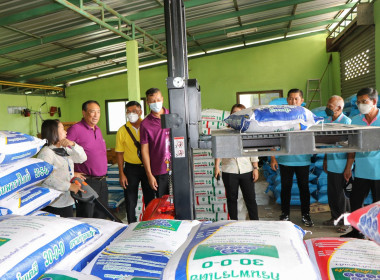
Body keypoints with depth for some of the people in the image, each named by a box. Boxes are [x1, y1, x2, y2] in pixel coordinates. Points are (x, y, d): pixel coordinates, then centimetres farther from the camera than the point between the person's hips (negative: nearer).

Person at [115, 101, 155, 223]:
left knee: (150, 199, 10)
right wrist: (121, 174, -4)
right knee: (130, 200, 5)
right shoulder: (122, 130, -1)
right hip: (131, 168, -1)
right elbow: (119, 153, 0)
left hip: (148, 167, 1)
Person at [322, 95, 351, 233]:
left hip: (341, 164, -7)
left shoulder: (346, 121, -13)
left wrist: (348, 167, -17)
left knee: (341, 193, 2)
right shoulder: (327, 120, 10)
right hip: (331, 164, 7)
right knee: (331, 192, 15)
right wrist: (325, 160, 17)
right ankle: (335, 217, 30)